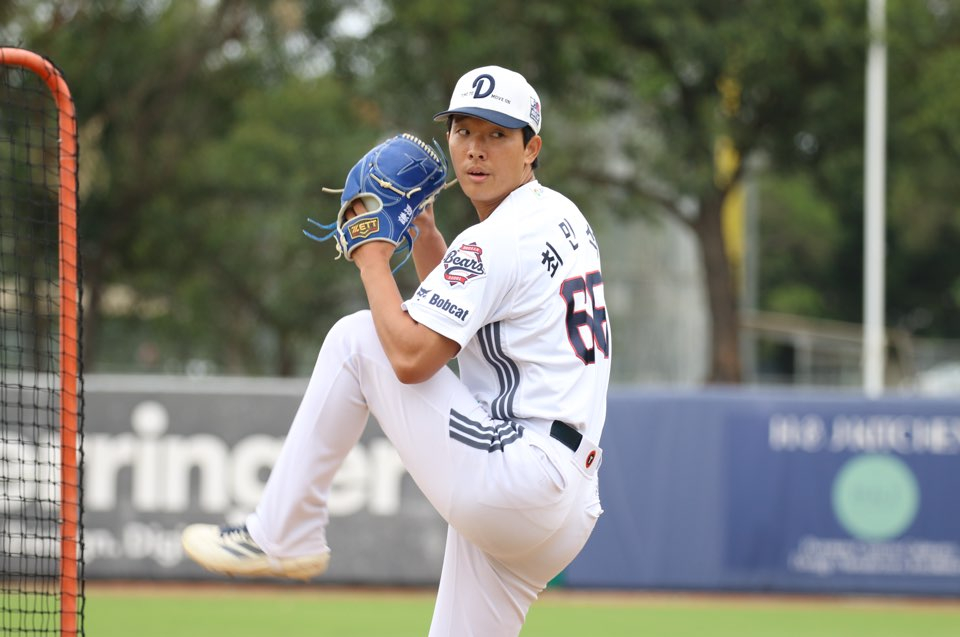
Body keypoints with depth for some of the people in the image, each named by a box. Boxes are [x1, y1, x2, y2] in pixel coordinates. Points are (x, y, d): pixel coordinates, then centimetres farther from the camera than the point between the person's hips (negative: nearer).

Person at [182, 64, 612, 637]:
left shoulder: (497, 241, -11)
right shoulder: (561, 216, 20)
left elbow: (412, 357, -18)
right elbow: (455, 321, 32)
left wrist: (372, 257, -5)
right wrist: (422, 231, 20)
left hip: (512, 477, -10)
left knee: (355, 337, -1)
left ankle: (282, 535, 4)